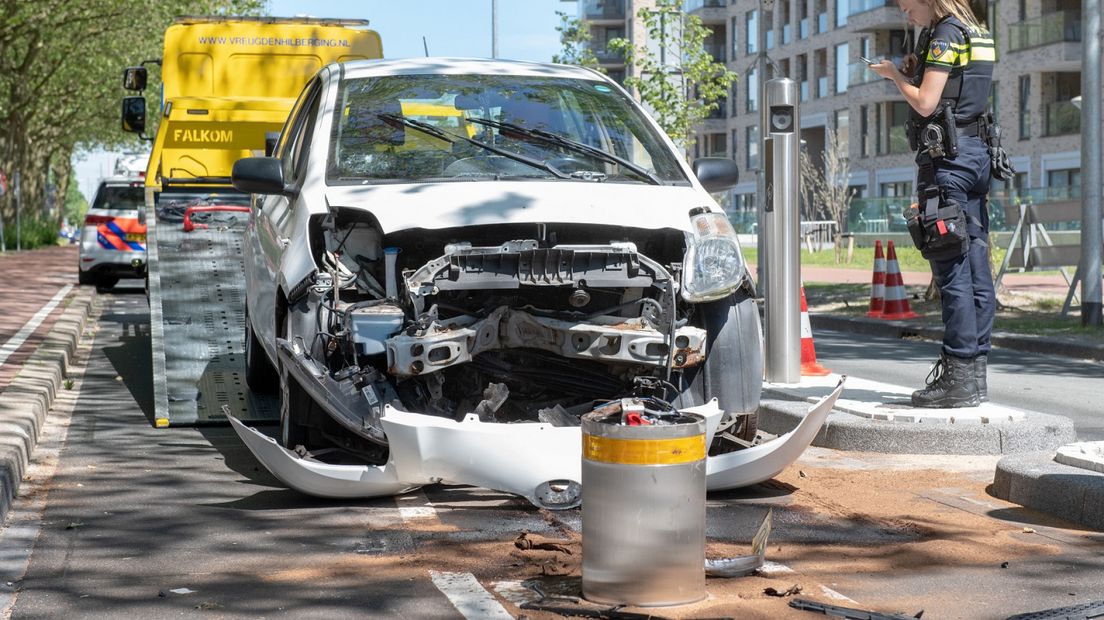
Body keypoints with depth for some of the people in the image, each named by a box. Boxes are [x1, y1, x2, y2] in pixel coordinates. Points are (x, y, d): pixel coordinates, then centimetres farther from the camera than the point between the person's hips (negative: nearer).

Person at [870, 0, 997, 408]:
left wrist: (894, 75, 2)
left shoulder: (945, 33, -9)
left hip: (947, 155, -9)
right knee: (976, 269, 7)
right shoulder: (976, 33, 18)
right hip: (975, 151, 9)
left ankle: (959, 377, -10)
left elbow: (926, 103, -13)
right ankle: (975, 373, 10)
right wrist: (914, 74, 15)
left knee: (951, 270, -9)